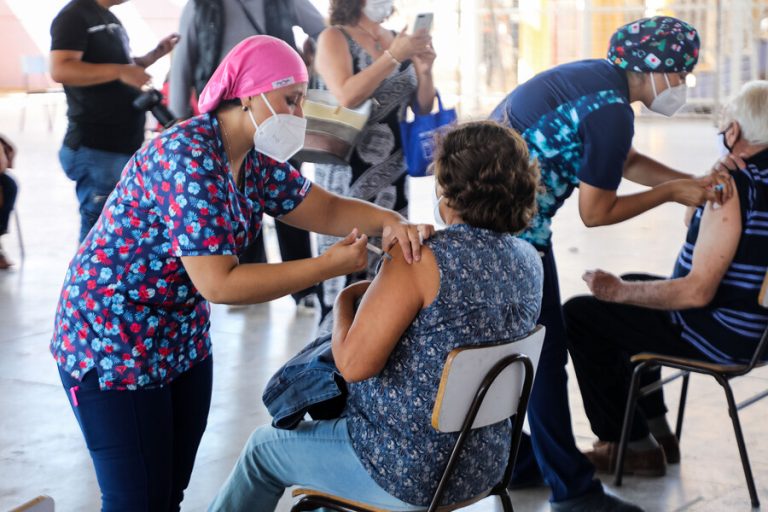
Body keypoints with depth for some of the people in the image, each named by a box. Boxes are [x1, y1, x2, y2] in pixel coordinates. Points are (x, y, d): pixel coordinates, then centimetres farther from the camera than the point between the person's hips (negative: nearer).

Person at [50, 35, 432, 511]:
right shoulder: (188, 159, -26)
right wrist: (330, 265, -25)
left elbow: (327, 209, 8)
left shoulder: (254, 159, 1)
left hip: (183, 340, 9)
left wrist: (390, 221, -14)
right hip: (112, 345, -8)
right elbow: (218, 283, -29)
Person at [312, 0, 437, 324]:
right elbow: (347, 96, -19)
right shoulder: (334, 38, -3)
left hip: (393, 173, 5)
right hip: (348, 174, -5)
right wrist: (394, 57, -18)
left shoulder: (397, 40, 11)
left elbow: (423, 110, 13)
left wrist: (424, 71, -5)